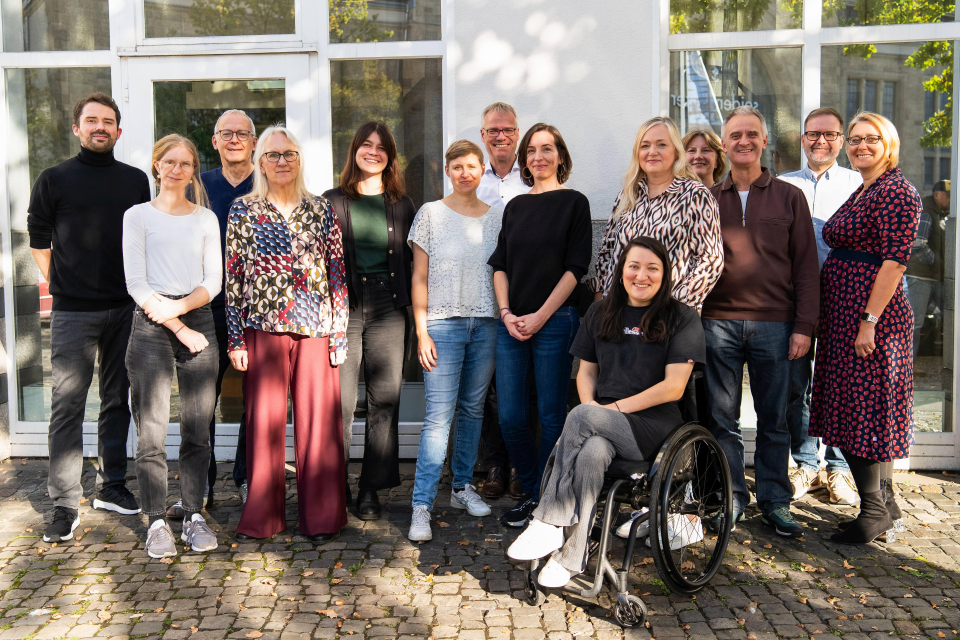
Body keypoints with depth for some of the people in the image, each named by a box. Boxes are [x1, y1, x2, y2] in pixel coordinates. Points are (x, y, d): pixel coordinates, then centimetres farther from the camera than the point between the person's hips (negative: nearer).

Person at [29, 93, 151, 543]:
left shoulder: (136, 180, 10)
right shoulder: (54, 180, 3)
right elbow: (39, 240, 8)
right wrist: (59, 285, 5)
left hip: (125, 309, 3)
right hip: (74, 312, -3)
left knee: (117, 400, 10)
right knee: (67, 405, -3)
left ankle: (111, 486, 23)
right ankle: (65, 505, 3)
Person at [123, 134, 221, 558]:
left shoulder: (206, 219, 14)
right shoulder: (138, 216, 6)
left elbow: (214, 279, 6)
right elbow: (136, 283, -2)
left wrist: (179, 307, -12)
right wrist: (180, 330, -8)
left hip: (198, 320, 2)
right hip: (150, 327, -2)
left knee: (197, 430, 3)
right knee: (151, 431, -4)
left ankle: (194, 515, 14)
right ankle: (157, 522, 6)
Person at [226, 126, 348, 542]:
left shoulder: (321, 211, 8)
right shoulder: (243, 211, 6)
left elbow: (337, 275, 7)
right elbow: (233, 278, 4)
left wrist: (339, 334, 2)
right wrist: (236, 338, 0)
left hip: (316, 329, 0)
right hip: (262, 328, 0)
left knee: (318, 420, 1)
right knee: (263, 421, 4)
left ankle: (321, 516, 13)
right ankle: (261, 517, 18)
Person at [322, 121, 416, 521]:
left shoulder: (402, 204, 14)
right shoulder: (332, 202, 8)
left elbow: (413, 260, 14)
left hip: (388, 308, 2)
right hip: (343, 307, -2)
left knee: (385, 399, 3)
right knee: (339, 401, -4)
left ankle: (371, 488, 13)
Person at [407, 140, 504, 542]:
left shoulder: (497, 217, 11)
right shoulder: (430, 214, 3)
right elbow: (420, 277, 1)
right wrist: (421, 331, -6)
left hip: (486, 324, 3)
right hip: (443, 323, -3)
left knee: (473, 409, 9)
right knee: (438, 414, -9)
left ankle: (463, 487, 23)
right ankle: (422, 505, -5)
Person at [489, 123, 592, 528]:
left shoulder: (574, 202, 2)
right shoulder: (516, 206, 16)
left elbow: (575, 267, -5)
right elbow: (500, 264, 12)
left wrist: (541, 316, -11)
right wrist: (506, 313, -3)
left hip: (555, 321, -4)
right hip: (511, 323, 4)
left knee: (551, 417, 1)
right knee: (509, 418, 3)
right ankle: (532, 493, 21)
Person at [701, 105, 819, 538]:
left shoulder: (789, 197, 9)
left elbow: (805, 266, 5)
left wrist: (804, 325, -3)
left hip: (774, 323, 0)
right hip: (719, 321, 1)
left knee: (773, 418, 5)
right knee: (723, 418, 5)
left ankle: (774, 502, 17)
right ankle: (731, 498, 17)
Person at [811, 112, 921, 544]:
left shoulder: (897, 193, -11)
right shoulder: (863, 192, 18)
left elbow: (895, 260, -18)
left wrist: (869, 321, -22)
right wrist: (821, 317, 16)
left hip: (872, 316, -10)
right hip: (843, 315, 10)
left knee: (864, 411, -4)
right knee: (851, 408, 13)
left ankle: (875, 512, 8)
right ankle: (884, 502, 24)